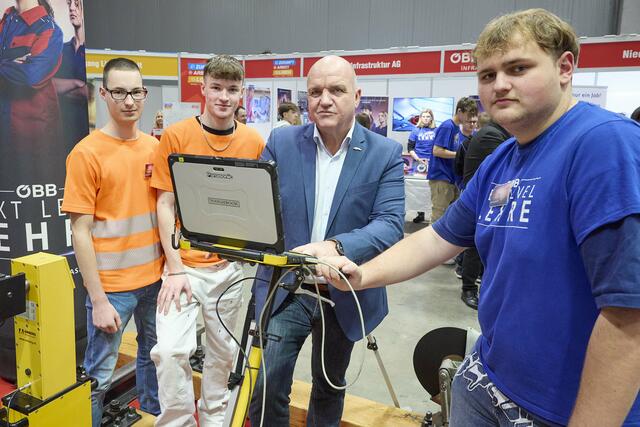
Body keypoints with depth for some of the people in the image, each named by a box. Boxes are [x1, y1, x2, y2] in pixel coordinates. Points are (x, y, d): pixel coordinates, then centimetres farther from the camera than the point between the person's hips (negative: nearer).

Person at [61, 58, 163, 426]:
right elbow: (81, 232, -11)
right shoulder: (87, 153, -11)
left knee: (155, 356, 21)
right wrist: (99, 300, -12)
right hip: (112, 285, -5)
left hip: (156, 277, 5)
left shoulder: (155, 147, 4)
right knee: (99, 374, 5)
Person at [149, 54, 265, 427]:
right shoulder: (176, 136, -5)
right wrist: (175, 268, -10)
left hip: (230, 265, 2)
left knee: (222, 351, 14)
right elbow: (166, 204, -5)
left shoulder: (254, 142, 1)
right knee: (170, 349, -11)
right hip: (185, 263, -2)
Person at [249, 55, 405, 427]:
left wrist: (336, 247, -36)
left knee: (329, 387, 20)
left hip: (346, 294, 0)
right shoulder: (282, 142, -2)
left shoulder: (385, 153, -8)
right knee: (266, 386, -4)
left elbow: (390, 225, -18)